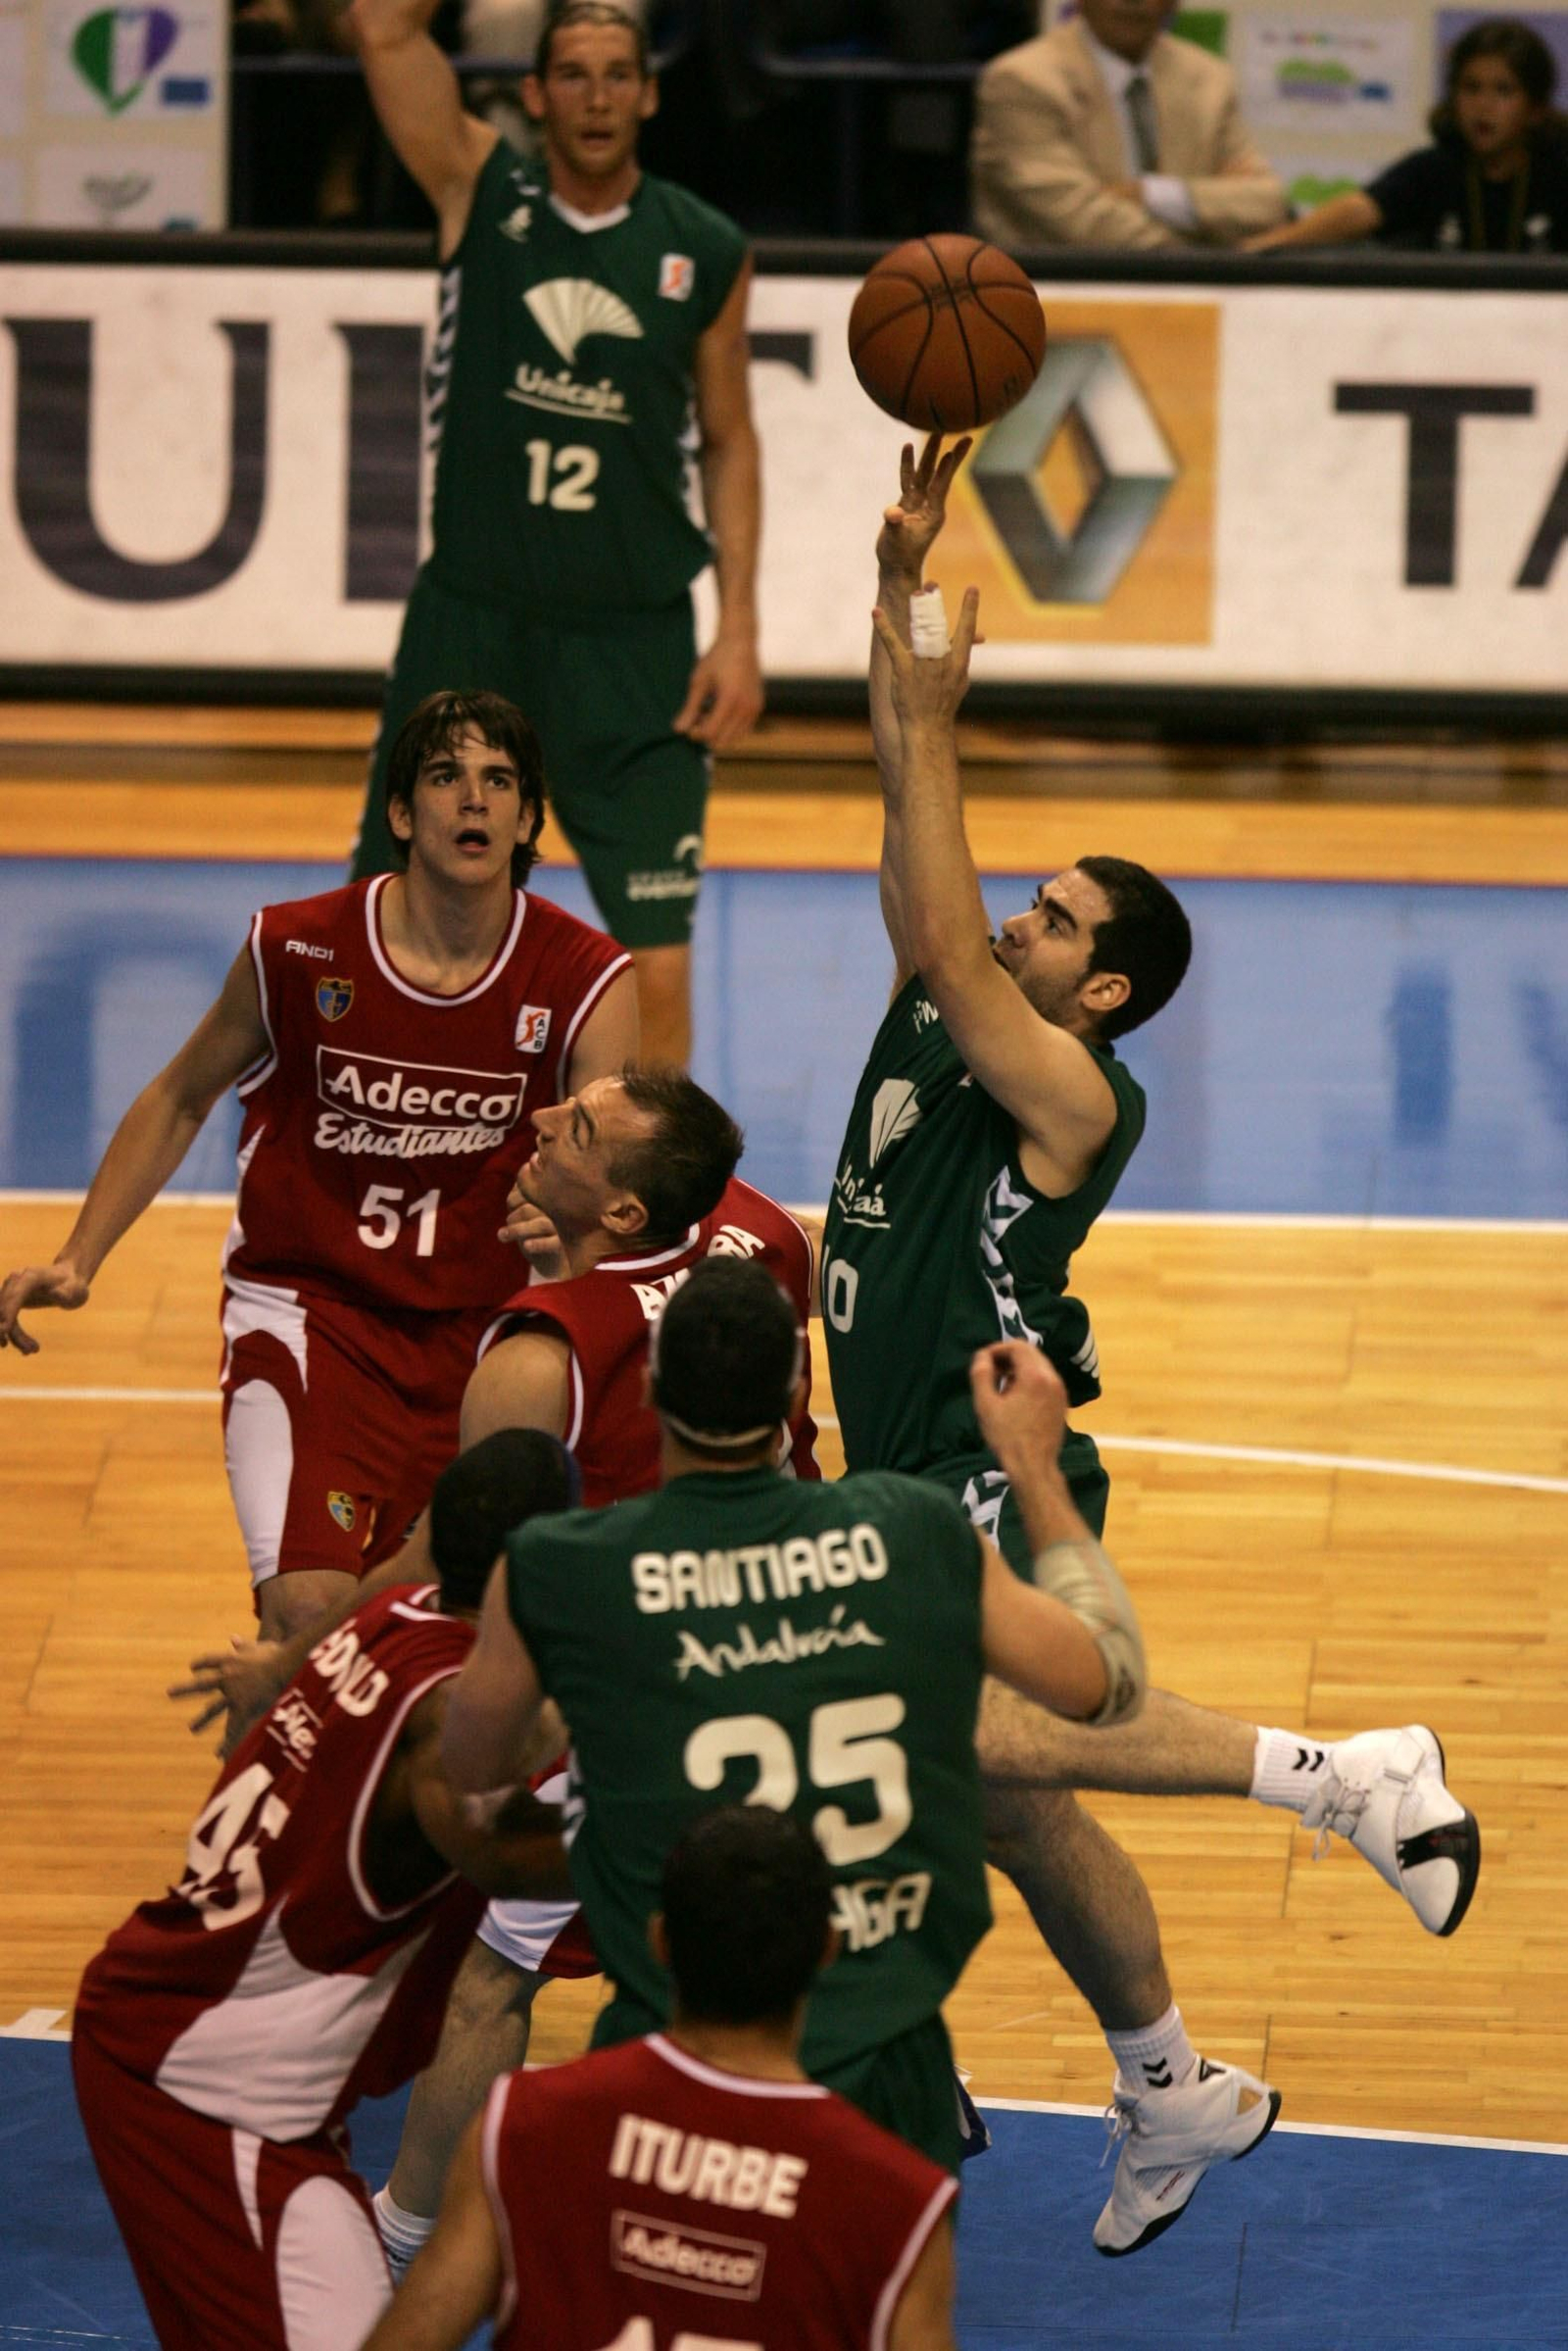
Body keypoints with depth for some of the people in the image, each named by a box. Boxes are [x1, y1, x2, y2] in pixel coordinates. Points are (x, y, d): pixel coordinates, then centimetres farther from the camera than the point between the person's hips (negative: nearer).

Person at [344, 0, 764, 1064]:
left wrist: (740, 628, 1)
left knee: (657, 967, -5)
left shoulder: (707, 253, 2)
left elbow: (729, 442, 8)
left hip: (634, 645, 0)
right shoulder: (480, 194, 1)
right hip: (469, 622, 0)